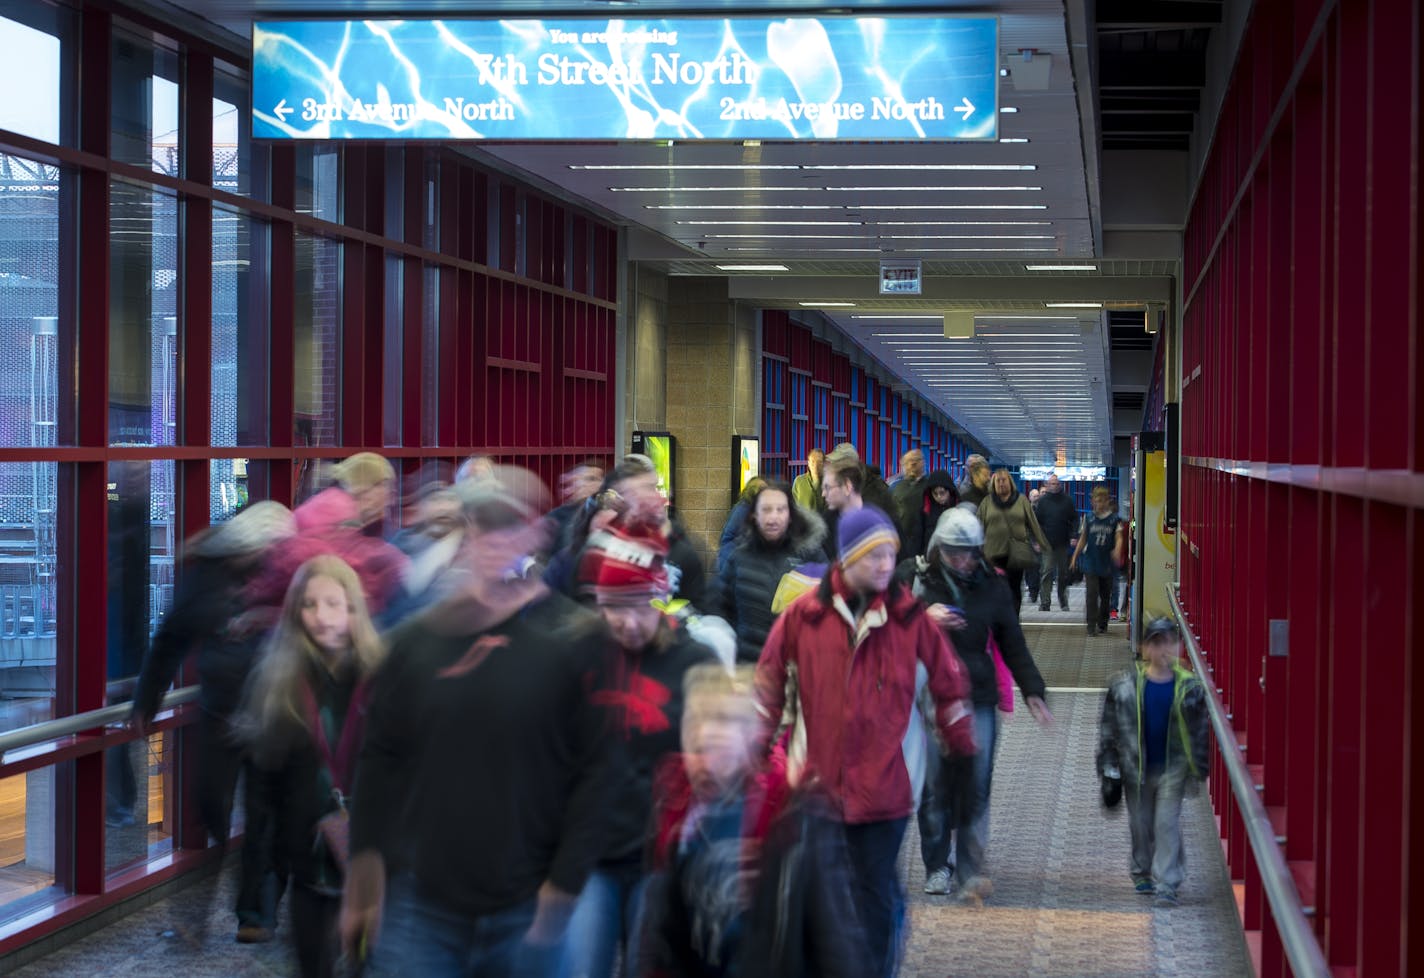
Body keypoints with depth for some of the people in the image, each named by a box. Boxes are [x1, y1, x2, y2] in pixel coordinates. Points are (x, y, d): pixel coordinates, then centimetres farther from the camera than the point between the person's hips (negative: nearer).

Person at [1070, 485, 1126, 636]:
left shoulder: (1115, 519, 0)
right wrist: (1075, 557, 10)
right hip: (1090, 562, 0)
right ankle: (1091, 626, -8)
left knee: (1106, 595, 9)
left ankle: (1102, 624, 24)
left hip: (1107, 564, 0)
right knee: (1092, 594, -9)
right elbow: (1083, 538, 11)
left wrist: (1117, 551, -28)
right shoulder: (1088, 518, 4)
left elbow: (1119, 538, -7)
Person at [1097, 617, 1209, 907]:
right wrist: (1108, 768, -1)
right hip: (1136, 767, 1)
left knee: (1167, 823, -7)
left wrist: (1198, 771, 3)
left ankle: (1166, 884, -6)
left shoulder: (1190, 687, -4)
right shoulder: (1125, 685, -5)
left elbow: (1200, 731, 4)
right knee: (1140, 823, 13)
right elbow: (1108, 726, 1)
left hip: (1173, 767, -1)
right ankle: (1143, 875, 33)